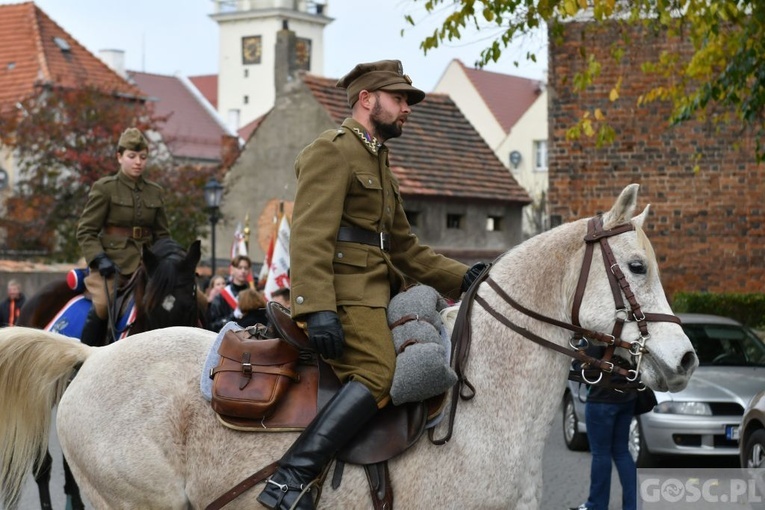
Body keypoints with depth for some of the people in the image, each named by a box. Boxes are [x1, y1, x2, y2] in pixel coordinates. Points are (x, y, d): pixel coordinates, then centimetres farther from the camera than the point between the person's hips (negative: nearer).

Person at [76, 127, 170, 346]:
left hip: (145, 263, 5)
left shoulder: (156, 192, 14)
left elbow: (162, 234, 19)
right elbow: (85, 232, -1)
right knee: (104, 304, -25)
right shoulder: (104, 188, 2)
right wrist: (99, 259, -15)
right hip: (112, 263, -4)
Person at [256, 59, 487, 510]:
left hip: (376, 292, 10)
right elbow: (311, 236, -17)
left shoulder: (378, 161, 27)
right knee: (380, 375, -29)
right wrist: (317, 308, -29)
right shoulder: (332, 151, -4)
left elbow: (406, 248, 29)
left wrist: (461, 278, 15)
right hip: (345, 292, -10)